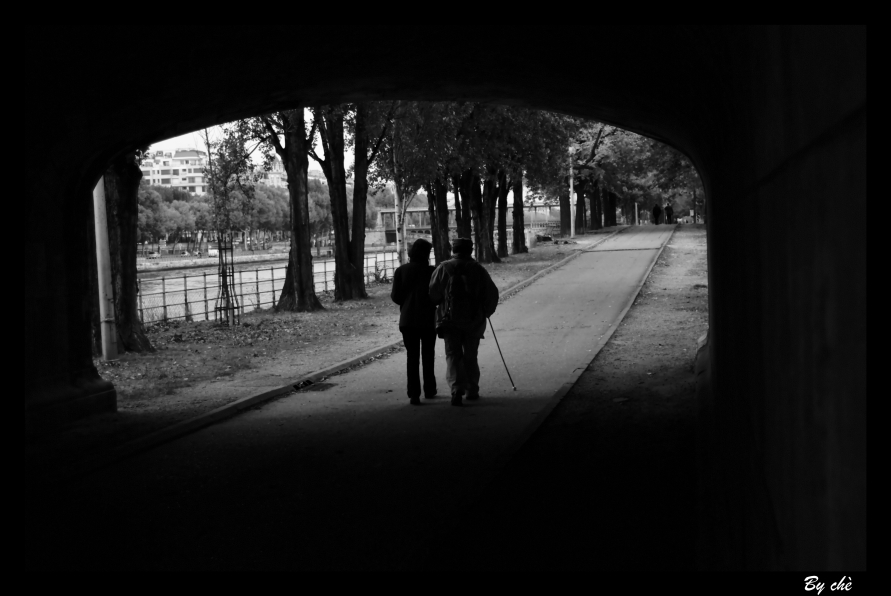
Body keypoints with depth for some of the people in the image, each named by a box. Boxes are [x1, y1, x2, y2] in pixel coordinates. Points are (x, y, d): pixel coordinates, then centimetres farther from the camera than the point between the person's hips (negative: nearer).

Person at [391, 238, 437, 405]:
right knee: (428, 356, 16)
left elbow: (396, 297, -5)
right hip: (428, 320, -1)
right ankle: (429, 390, 22)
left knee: (412, 357, 4)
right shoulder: (431, 271, -8)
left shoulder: (401, 271, -3)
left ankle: (414, 394, -5)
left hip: (408, 320, 1)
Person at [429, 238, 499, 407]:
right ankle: (472, 391, 20)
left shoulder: (444, 268, -3)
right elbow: (492, 294, 2)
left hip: (450, 319, -2)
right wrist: (485, 312, 18)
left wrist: (440, 307, 13)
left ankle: (457, 389, -16)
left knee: (453, 355, 2)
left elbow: (433, 294, -7)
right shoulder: (479, 269, 2)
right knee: (470, 356, 16)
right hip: (474, 321, 2)